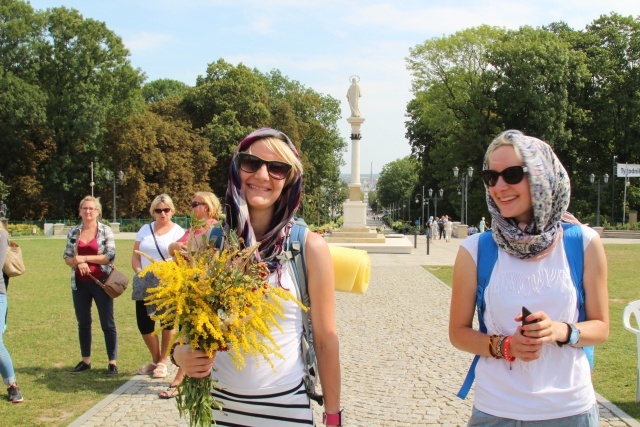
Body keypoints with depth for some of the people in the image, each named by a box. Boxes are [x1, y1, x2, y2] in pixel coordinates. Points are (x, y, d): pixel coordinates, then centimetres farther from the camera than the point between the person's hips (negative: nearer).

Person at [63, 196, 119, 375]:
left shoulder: (106, 231, -4)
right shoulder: (74, 232, 7)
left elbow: (110, 256, -11)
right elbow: (67, 257, 7)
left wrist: (85, 258, -15)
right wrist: (78, 263, -14)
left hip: (101, 282, -4)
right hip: (79, 283, 4)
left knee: (107, 323, 1)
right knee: (83, 323, 12)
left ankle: (112, 362, 7)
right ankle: (85, 360, 23)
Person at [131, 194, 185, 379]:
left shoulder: (178, 232, 1)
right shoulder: (145, 230, 12)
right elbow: (135, 256, 12)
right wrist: (139, 271, -6)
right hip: (144, 285, 3)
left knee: (168, 321, 1)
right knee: (144, 323, 3)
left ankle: (162, 362, 19)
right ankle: (155, 360, 25)